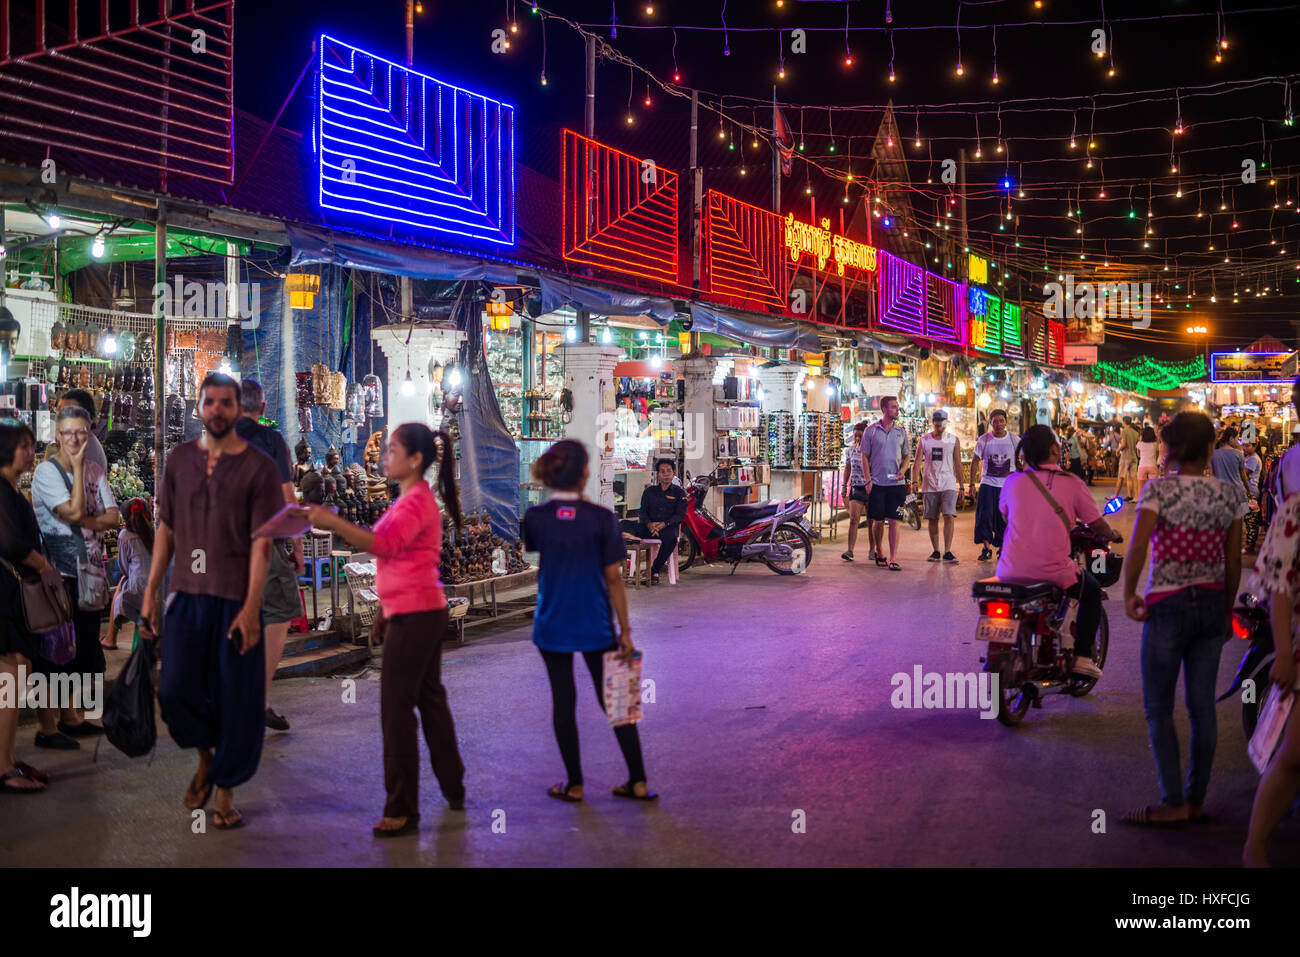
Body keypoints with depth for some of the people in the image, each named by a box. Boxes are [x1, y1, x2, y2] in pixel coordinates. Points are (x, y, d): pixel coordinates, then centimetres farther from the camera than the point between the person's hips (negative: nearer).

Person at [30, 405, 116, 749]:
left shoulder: (95, 473, 11)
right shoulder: (46, 471, -8)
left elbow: (112, 517, 3)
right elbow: (74, 511, -19)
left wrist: (84, 522, -14)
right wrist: (77, 465, -13)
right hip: (58, 571, -7)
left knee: (83, 646, 12)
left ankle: (69, 717, 24)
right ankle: (47, 726, 4)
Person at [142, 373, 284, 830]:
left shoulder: (258, 467, -5)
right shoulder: (180, 459, 7)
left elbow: (261, 544, -8)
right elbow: (166, 529, 12)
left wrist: (251, 608, -15)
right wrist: (151, 591, 7)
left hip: (236, 600, -3)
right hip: (187, 595, 3)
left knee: (236, 699, 2)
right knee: (176, 690, -5)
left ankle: (225, 790, 20)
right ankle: (205, 755, 26)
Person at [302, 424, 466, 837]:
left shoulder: (416, 502, -15)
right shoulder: (412, 499, 18)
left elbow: (384, 544, -32)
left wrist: (333, 522, -37)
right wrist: (385, 613, 20)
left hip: (415, 617, -11)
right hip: (422, 614, 11)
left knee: (396, 710, -7)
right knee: (430, 699, 18)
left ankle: (402, 810, -2)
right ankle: (453, 789, 29)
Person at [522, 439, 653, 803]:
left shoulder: (536, 518, -8)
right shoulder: (601, 518, -11)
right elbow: (613, 578, -8)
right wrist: (625, 630, -1)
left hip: (552, 624, 0)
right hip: (595, 625, 0)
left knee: (563, 702, 10)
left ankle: (575, 784, 17)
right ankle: (638, 782, 14)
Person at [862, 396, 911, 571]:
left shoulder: (901, 431, 9)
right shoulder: (871, 431, 2)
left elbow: (907, 456, 15)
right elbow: (865, 457, 5)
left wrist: (902, 470, -5)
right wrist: (868, 480, -4)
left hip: (896, 483, 1)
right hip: (877, 483, -1)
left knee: (894, 521, -4)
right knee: (878, 521, 4)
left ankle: (893, 559, -6)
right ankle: (879, 553, 23)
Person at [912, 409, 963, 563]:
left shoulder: (954, 439, 5)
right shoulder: (924, 440, 5)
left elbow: (957, 464, 9)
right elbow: (917, 462, 0)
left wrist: (961, 486, 8)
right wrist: (915, 481, -15)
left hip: (948, 484, -1)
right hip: (929, 485, 1)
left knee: (949, 516, -15)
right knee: (932, 519, 5)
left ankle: (947, 552, -13)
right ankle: (935, 551, 16)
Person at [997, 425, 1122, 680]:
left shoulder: (1013, 481, 1)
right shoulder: (1072, 483, -5)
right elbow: (1097, 525, 3)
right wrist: (1113, 535, 27)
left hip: (1012, 570, 3)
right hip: (1053, 571, -2)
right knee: (1092, 591, 26)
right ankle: (1082, 655, 18)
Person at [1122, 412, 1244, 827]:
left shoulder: (1158, 489, -10)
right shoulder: (1228, 494, 2)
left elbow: (1137, 548, -20)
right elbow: (1233, 563, 7)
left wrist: (1128, 595, -8)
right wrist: (1227, 611, 17)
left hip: (1167, 606, -5)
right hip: (1212, 604, 5)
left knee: (1158, 709, 4)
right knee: (1202, 707, 11)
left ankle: (1173, 802, 2)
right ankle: (1196, 799, 18)